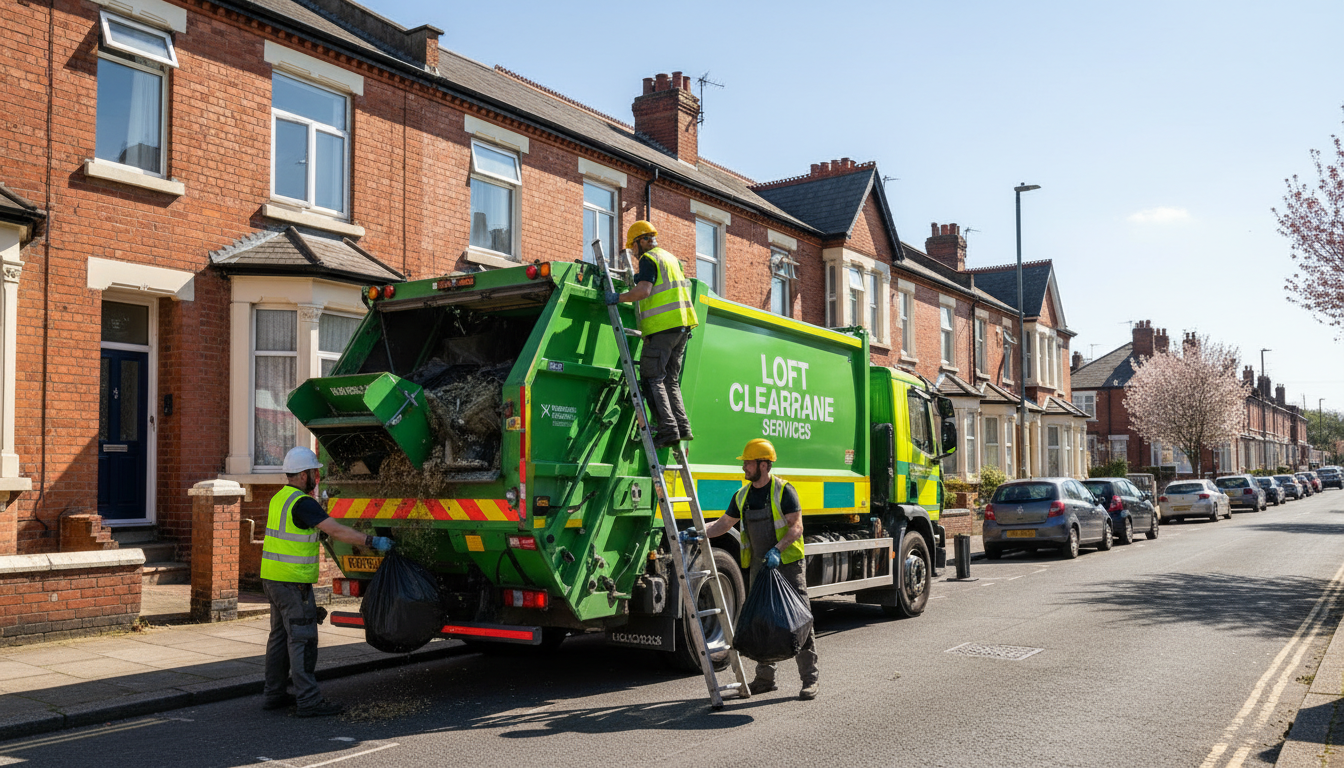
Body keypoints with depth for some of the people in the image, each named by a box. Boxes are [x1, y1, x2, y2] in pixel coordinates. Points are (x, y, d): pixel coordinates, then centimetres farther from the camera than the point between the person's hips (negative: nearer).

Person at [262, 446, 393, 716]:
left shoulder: (280, 498, 12)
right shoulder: (302, 503, -17)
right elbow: (336, 531, -23)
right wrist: (372, 541, -20)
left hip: (273, 577, 10)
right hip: (292, 581, -10)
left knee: (281, 635, 16)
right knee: (302, 639, -7)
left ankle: (273, 694, 22)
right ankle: (308, 700, -5)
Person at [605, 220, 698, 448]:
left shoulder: (649, 259, -6)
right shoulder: (670, 258, 22)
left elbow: (643, 291, -20)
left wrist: (618, 297, -10)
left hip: (662, 326, -9)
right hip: (683, 324, 9)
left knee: (651, 379, -6)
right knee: (670, 379, 13)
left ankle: (668, 428, -15)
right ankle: (683, 427, 4)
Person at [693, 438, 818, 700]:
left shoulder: (784, 490, -9)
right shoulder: (742, 495, 10)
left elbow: (796, 527, -13)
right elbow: (724, 524, 16)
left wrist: (777, 549, -26)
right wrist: (699, 533, 1)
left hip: (787, 564, -6)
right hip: (758, 566, 6)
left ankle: (809, 680, 0)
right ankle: (765, 678, 20)